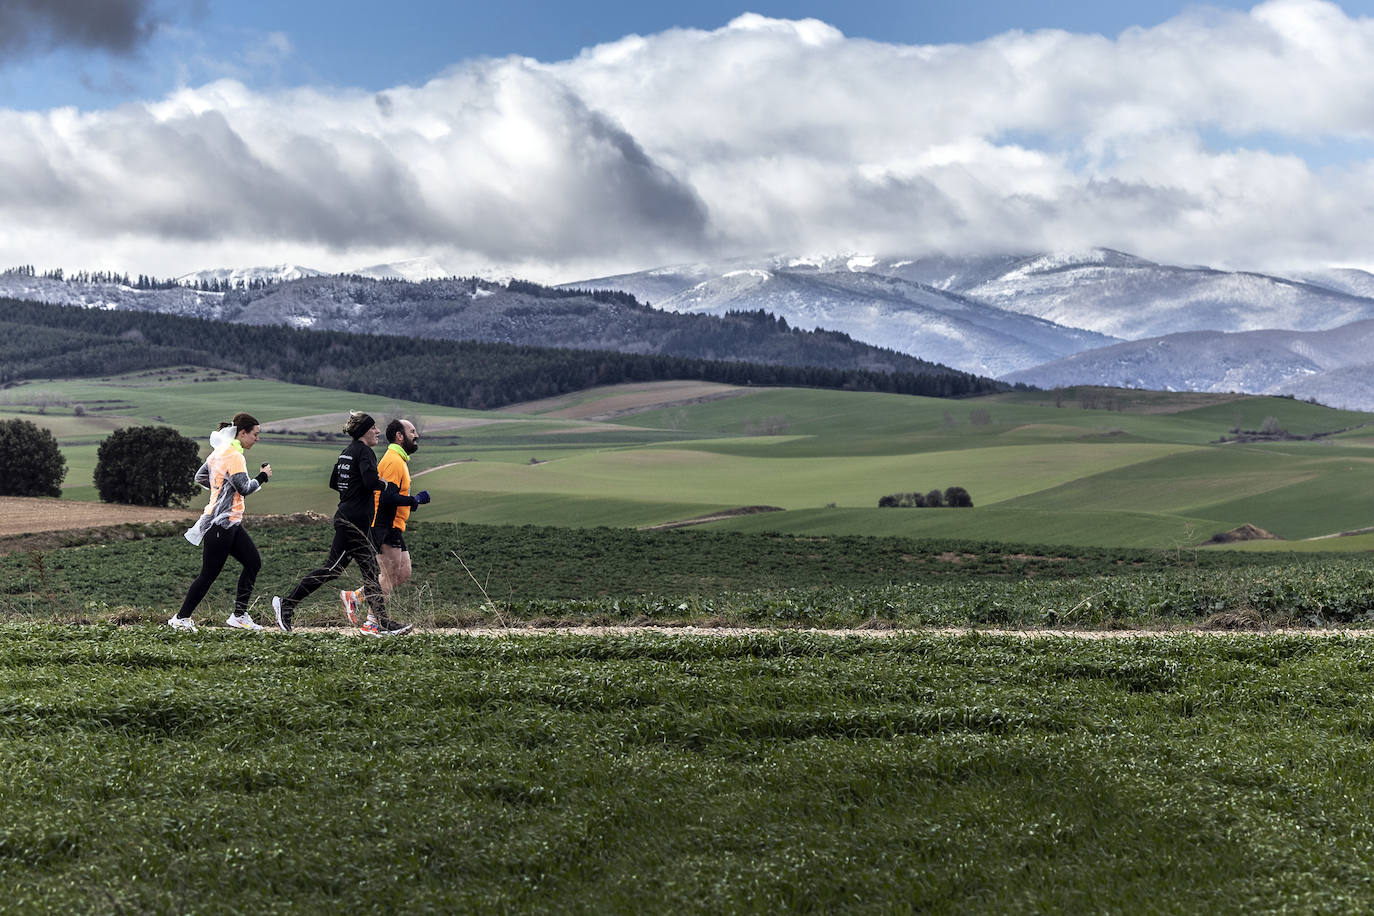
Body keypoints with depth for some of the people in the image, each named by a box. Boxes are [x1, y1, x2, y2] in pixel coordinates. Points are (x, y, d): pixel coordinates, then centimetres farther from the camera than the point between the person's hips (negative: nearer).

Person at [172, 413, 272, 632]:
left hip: (230, 523, 10)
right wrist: (262, 477, -6)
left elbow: (200, 477, 22)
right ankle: (181, 618, 4)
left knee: (253, 562, 6)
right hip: (222, 522, -10)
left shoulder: (219, 451, 13)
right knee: (209, 574, -4)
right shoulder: (234, 456, -16)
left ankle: (239, 616, 7)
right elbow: (244, 488, -21)